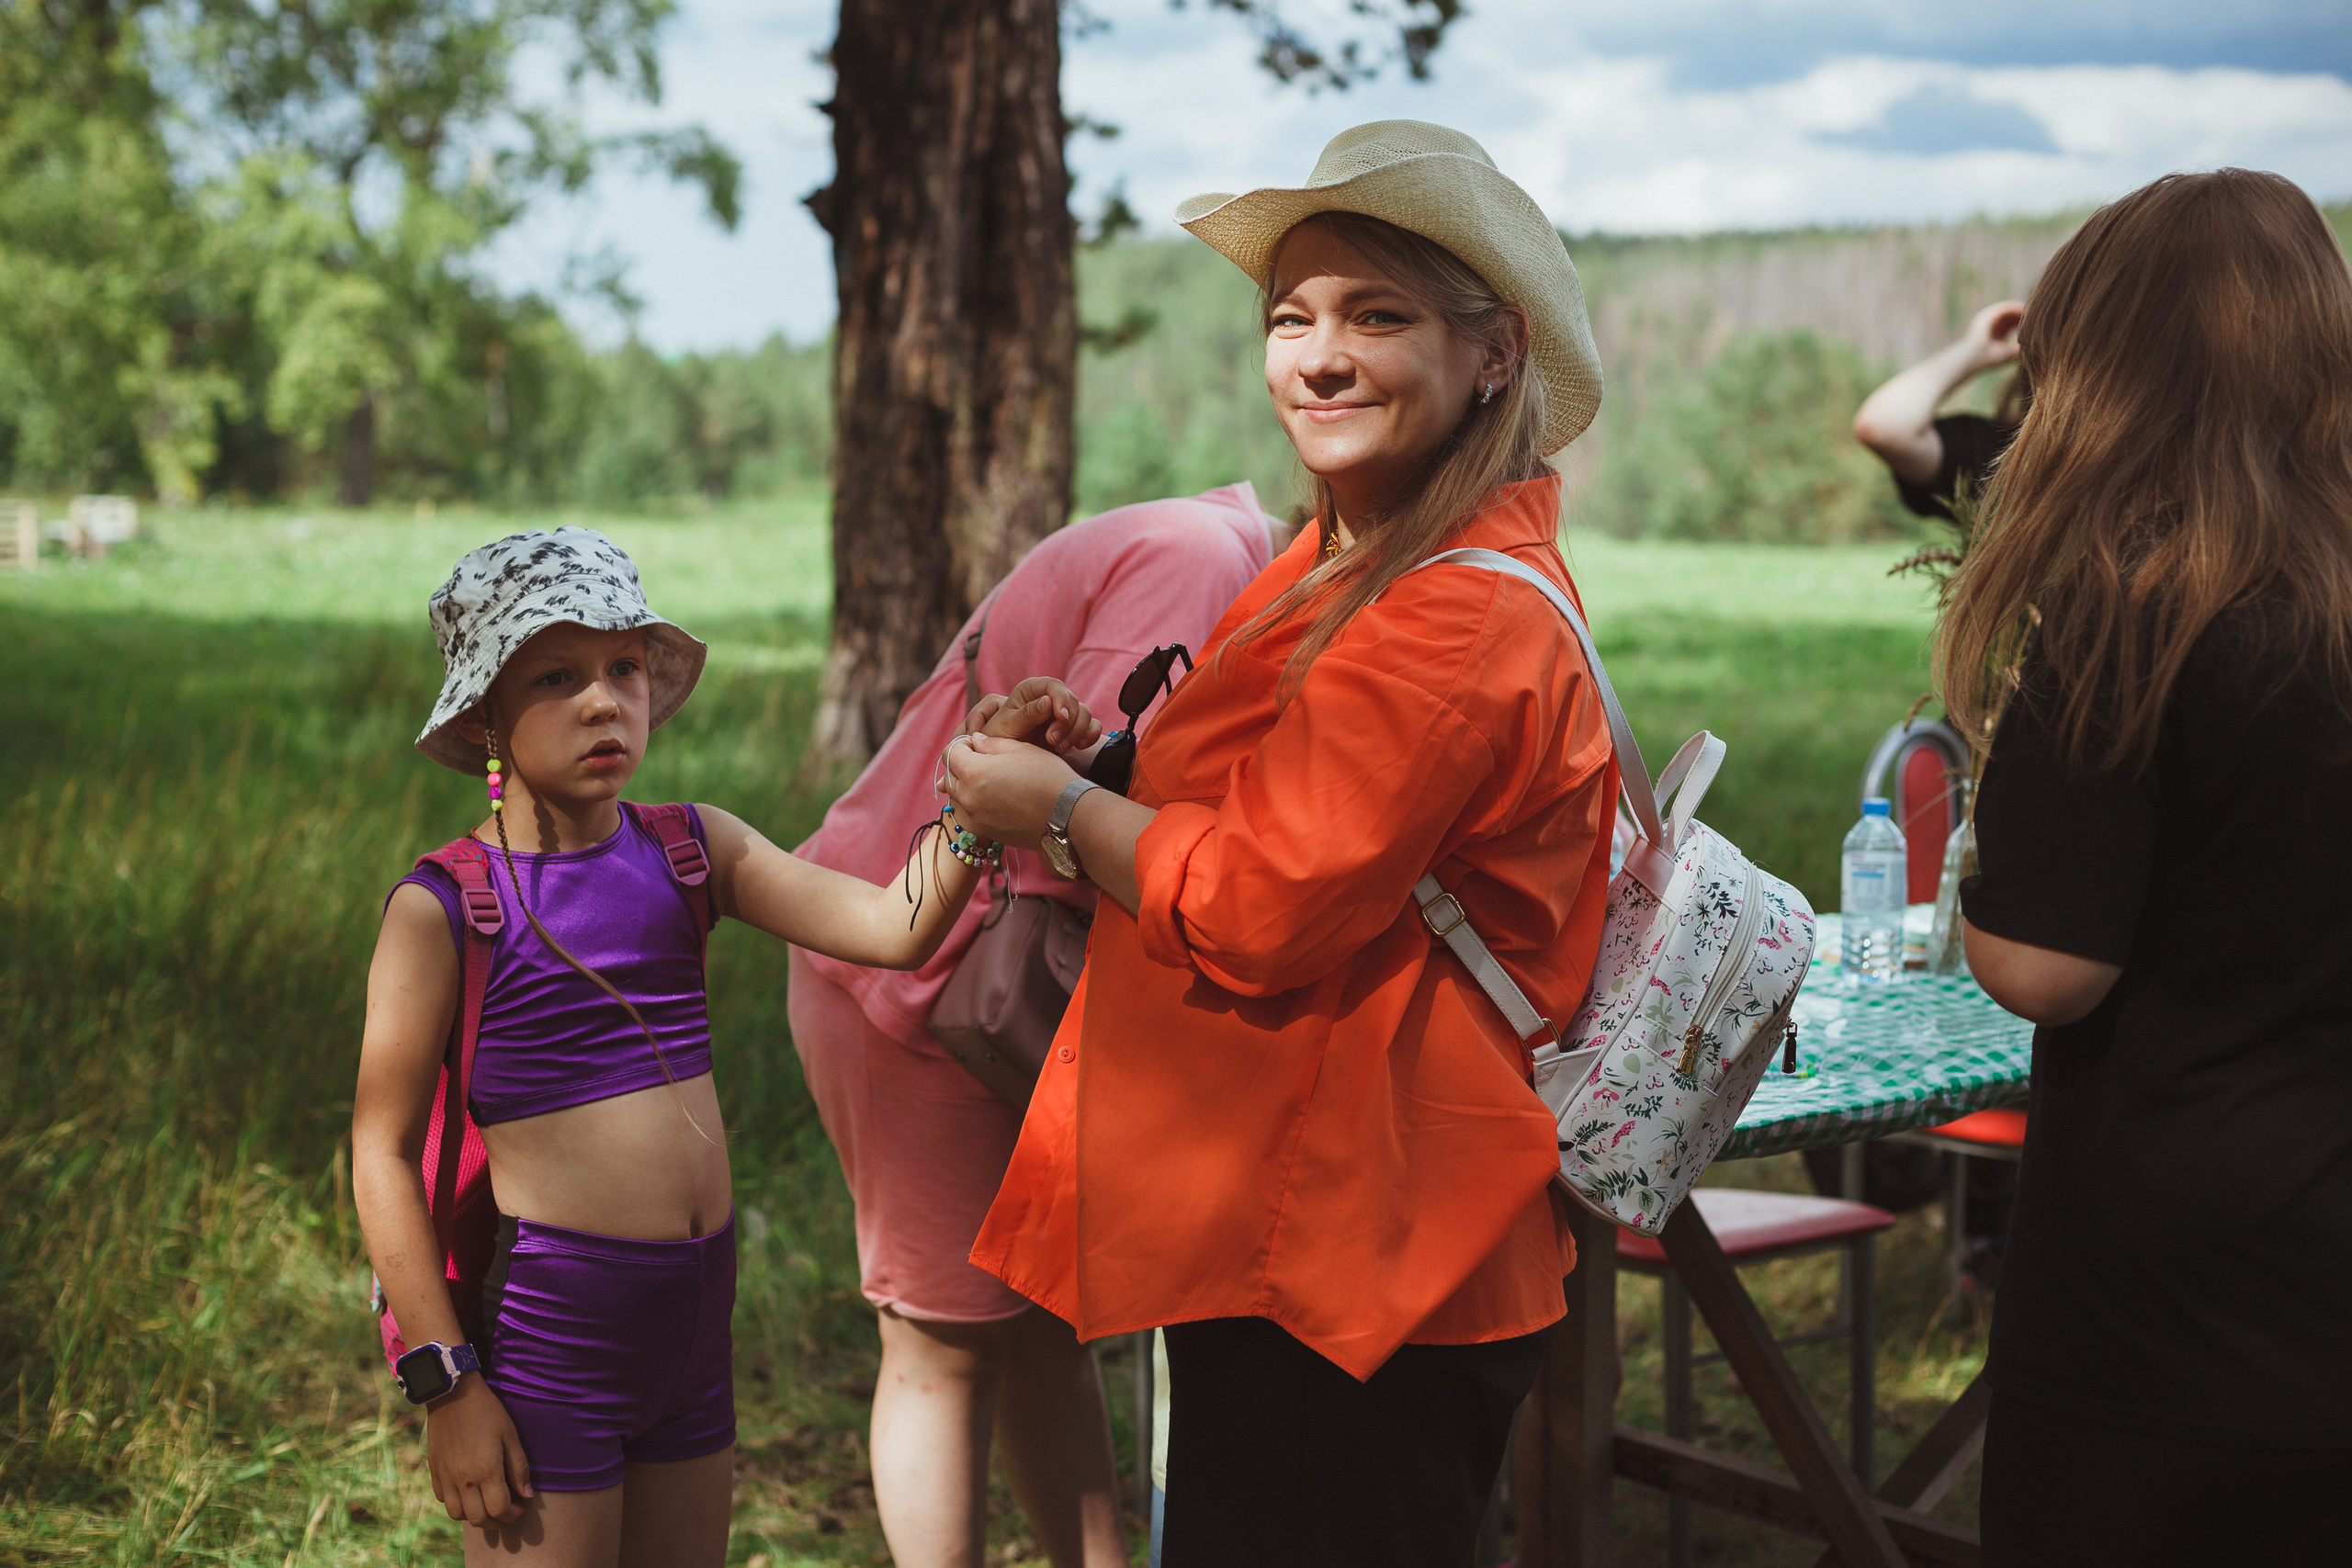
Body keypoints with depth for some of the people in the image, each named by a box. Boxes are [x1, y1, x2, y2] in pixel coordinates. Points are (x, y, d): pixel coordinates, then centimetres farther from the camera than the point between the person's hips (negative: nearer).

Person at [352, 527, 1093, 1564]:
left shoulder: (691, 851, 4)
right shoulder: (443, 908, -10)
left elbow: (894, 926, -6)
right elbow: (383, 1155, -8)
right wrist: (448, 1384, -11)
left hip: (693, 1320, 6)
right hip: (546, 1323, -5)